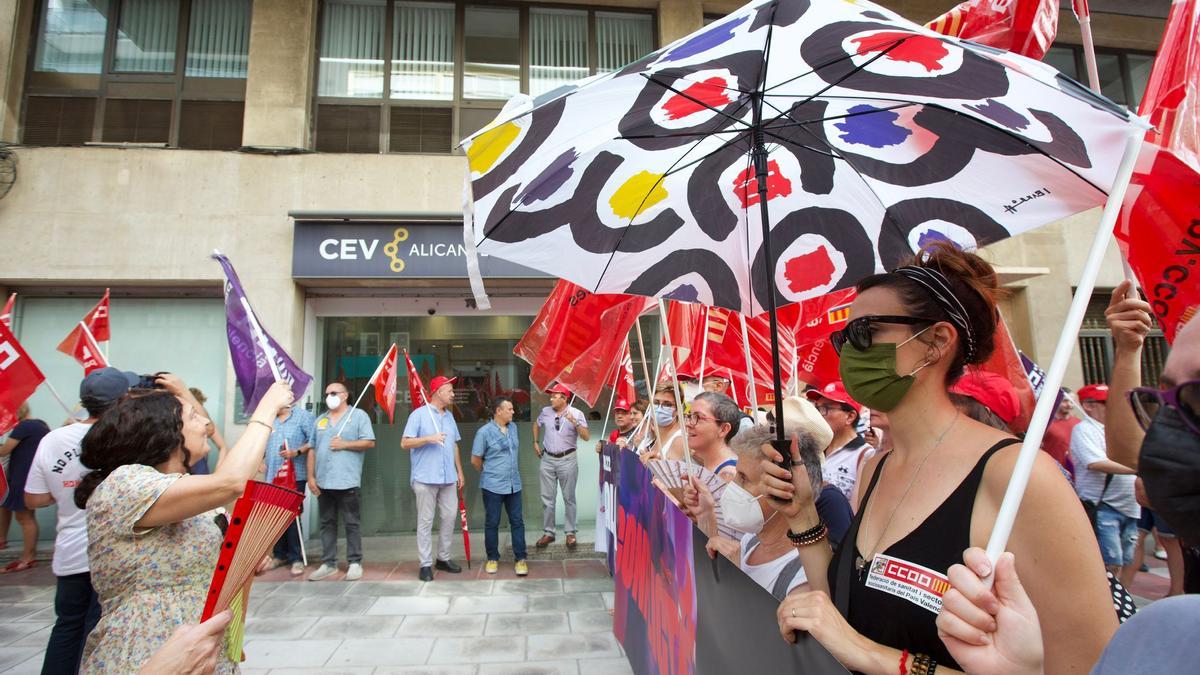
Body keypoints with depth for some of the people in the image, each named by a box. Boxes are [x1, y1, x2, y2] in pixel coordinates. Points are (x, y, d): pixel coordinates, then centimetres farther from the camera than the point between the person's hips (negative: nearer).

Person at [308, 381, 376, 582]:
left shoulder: (358, 415, 1)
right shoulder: (320, 420, 17)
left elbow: (369, 442, -7)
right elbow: (313, 450, 14)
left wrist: (344, 444, -13)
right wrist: (310, 476, 6)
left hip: (347, 481, -5)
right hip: (323, 482, 6)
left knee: (351, 523, 0)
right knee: (327, 523, 11)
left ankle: (354, 563, 8)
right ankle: (328, 563, 19)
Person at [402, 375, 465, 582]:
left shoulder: (449, 416, 14)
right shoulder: (419, 414, -5)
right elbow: (405, 443, -8)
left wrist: (460, 471, 16)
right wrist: (429, 438, -20)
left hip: (448, 478, 6)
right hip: (426, 478, -6)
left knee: (449, 517, 9)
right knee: (425, 521, 1)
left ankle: (443, 558, 22)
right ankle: (426, 564, 9)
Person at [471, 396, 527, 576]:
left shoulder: (513, 427, 5)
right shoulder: (484, 431, -12)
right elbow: (475, 460, -5)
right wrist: (488, 473, 8)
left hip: (514, 484, 5)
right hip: (493, 486, -5)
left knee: (517, 521, 6)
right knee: (492, 523, 8)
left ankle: (520, 559, 14)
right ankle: (492, 558, 23)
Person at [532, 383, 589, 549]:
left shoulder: (576, 413, -10)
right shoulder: (545, 411, 1)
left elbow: (587, 437, -18)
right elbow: (536, 424, 22)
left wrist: (575, 422, -31)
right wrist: (536, 442, 16)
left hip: (567, 459, -3)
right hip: (548, 459, 3)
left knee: (569, 498, 6)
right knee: (547, 498, 9)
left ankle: (570, 532, 19)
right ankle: (548, 532, 21)